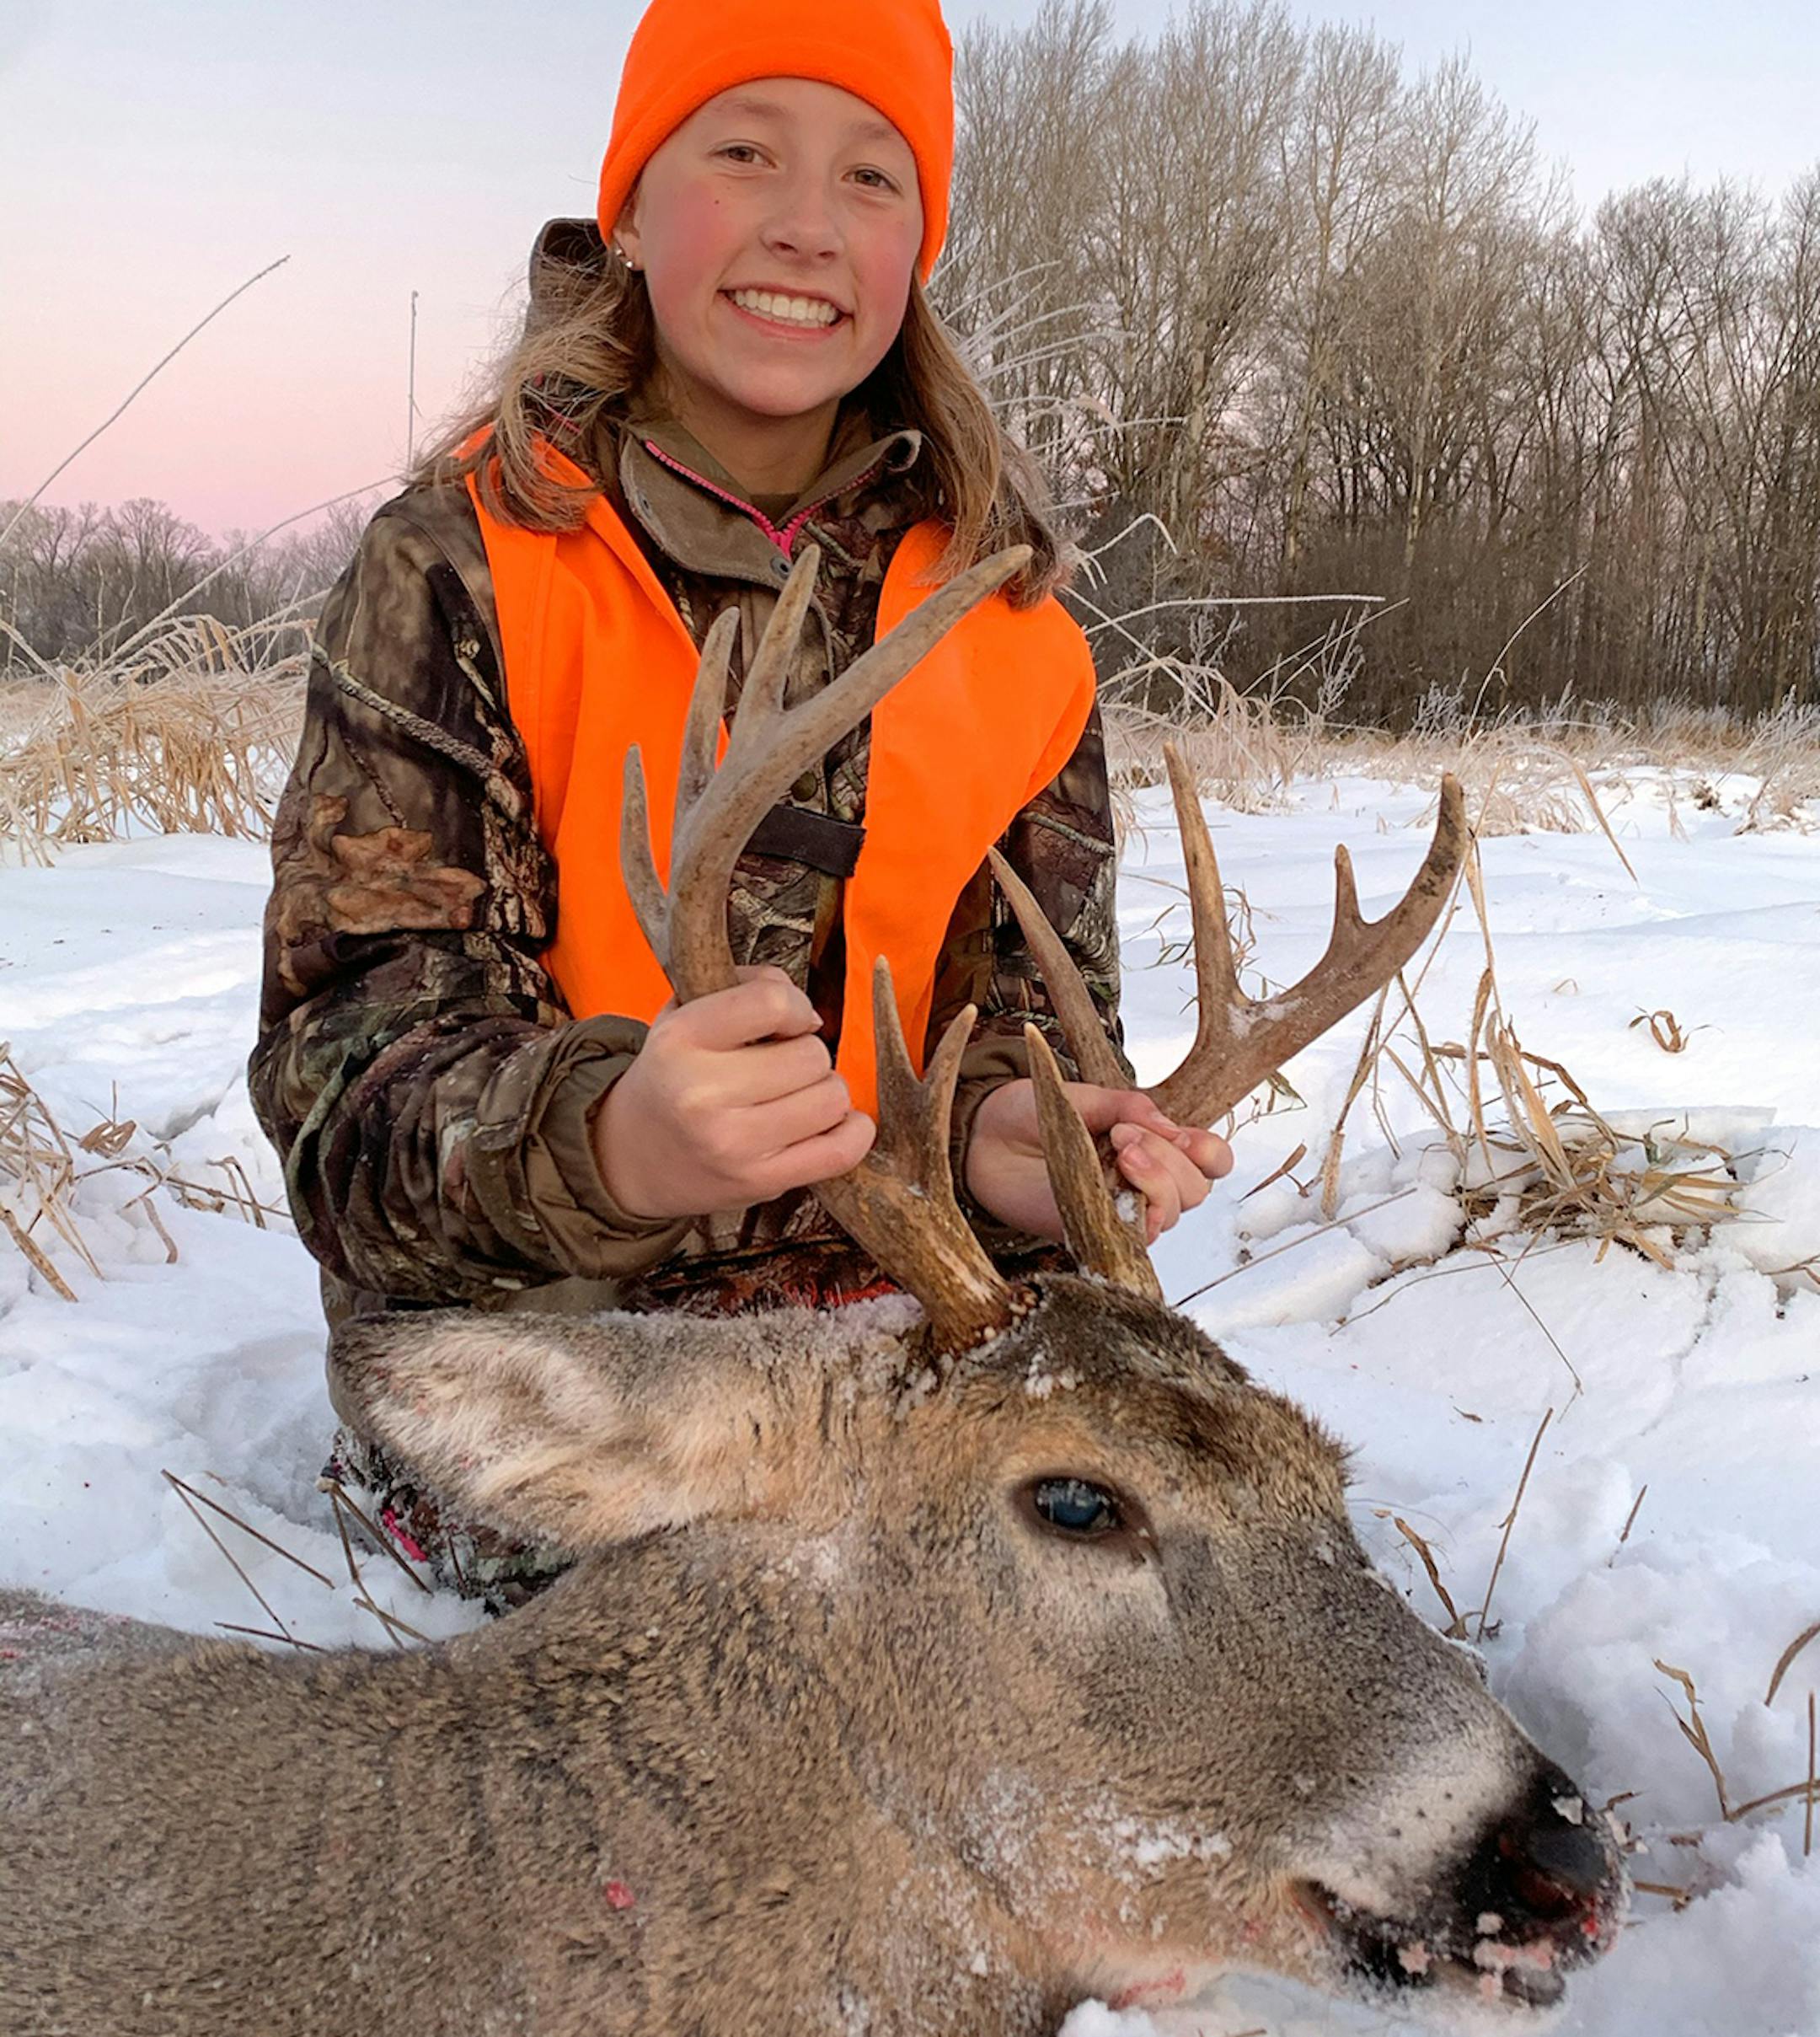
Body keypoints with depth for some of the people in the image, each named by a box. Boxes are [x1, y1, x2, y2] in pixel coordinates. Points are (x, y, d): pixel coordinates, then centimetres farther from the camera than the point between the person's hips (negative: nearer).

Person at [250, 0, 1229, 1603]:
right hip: (545, 1345, -3)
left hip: (900, 1302, 4)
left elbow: (1032, 990, 5)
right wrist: (606, 1144, -38)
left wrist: (999, 1128, -21)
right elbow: (359, 1049, -15)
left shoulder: (996, 596, 4)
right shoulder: (464, 563, -7)